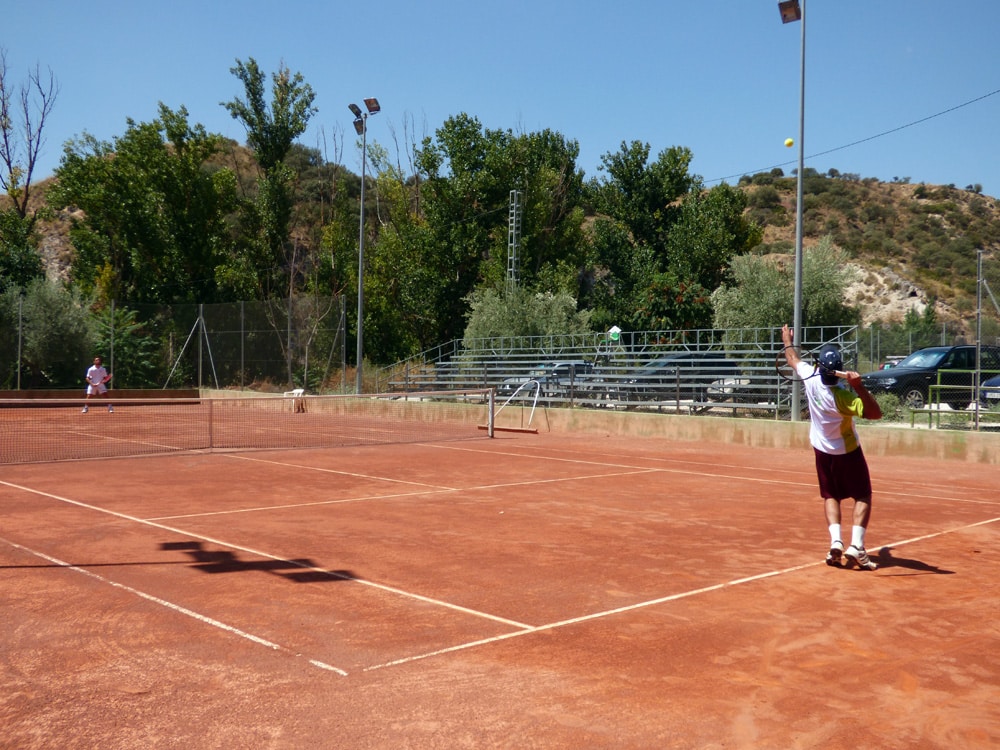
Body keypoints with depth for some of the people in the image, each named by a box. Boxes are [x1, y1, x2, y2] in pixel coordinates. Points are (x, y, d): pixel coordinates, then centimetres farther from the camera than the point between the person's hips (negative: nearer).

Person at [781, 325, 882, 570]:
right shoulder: (843, 395, -29)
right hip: (848, 452, -5)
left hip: (822, 450, 5)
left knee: (830, 496, 13)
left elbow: (793, 359, 4)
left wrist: (787, 341, 24)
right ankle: (856, 546, -13)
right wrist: (859, 387, -46)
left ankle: (835, 541, -7)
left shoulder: (810, 377, -17)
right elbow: (875, 413, -34)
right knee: (863, 497, 4)